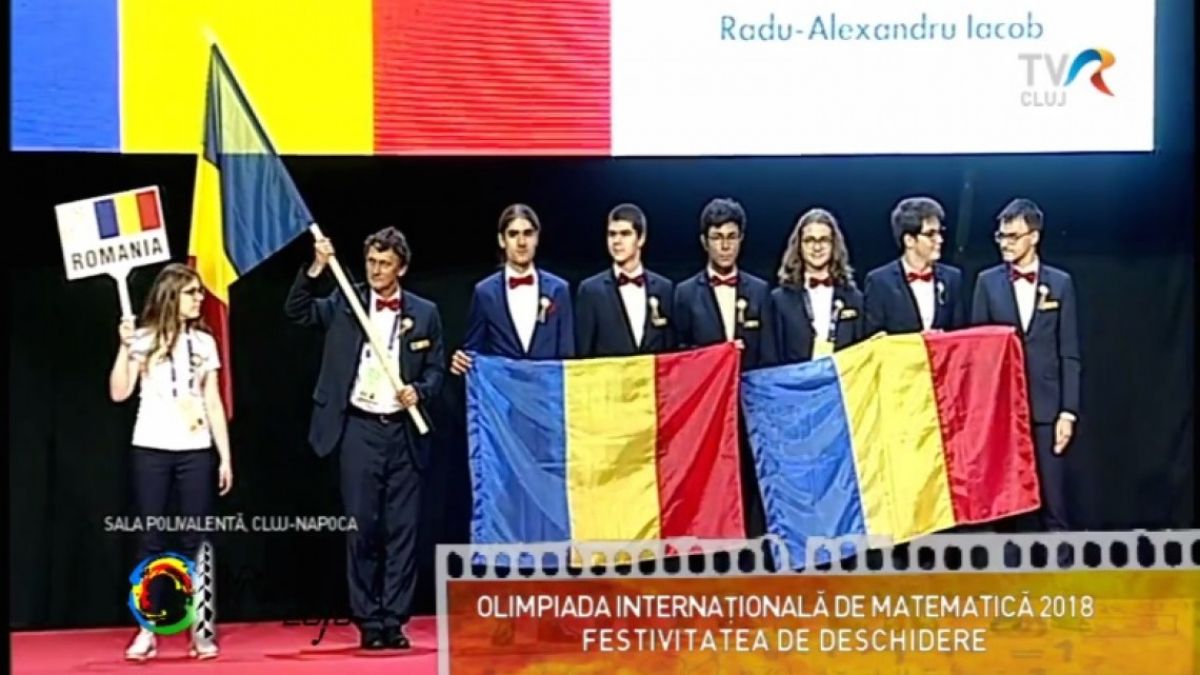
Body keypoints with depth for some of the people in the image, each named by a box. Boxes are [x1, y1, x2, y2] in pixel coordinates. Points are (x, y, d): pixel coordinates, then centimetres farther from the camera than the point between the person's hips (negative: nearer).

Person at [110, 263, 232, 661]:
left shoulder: (204, 342, 9)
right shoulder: (144, 338, 1)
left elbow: (213, 403, 10)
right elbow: (119, 393, -6)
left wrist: (225, 455, 6)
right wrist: (125, 348, -18)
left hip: (196, 451, 2)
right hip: (152, 450, -2)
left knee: (196, 540, 2)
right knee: (151, 540, 0)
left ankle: (200, 629, 7)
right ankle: (147, 631, 4)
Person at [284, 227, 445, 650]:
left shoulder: (424, 313, 6)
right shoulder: (345, 304, 6)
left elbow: (436, 369, 8)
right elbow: (296, 311, -5)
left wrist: (419, 391, -12)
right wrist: (316, 269, -17)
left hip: (404, 429, 1)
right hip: (359, 428, 0)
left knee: (402, 530, 3)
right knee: (361, 528, 1)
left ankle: (394, 621, 10)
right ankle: (368, 622, 9)